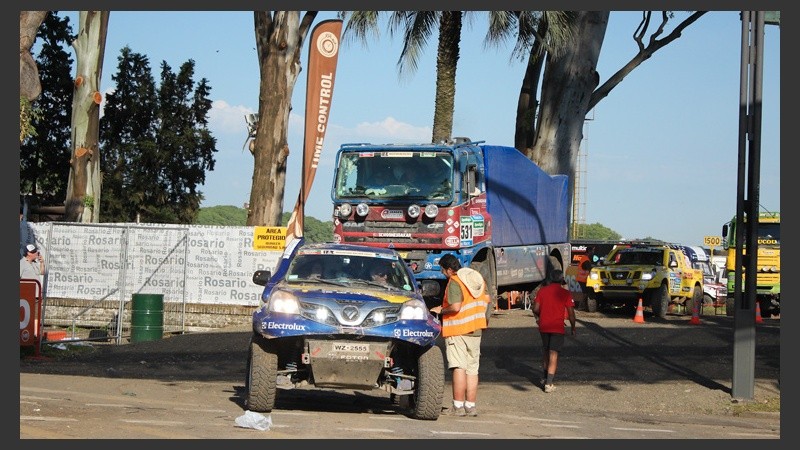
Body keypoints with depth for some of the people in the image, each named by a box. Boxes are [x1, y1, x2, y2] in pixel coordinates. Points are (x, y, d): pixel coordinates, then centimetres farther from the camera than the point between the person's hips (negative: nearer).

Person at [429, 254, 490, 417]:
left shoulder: (454, 282, -14)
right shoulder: (477, 277, 11)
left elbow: (455, 307, -24)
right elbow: (486, 300, 16)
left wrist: (441, 310, -8)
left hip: (458, 330, -7)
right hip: (475, 330, 7)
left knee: (459, 368, -7)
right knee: (472, 369, 9)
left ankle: (458, 406, -9)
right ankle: (471, 406, 10)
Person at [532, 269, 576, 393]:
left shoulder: (542, 291, 3)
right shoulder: (565, 293, -3)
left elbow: (535, 309, -1)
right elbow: (571, 313, -5)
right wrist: (573, 328, 8)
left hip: (543, 327, 3)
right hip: (557, 327, -3)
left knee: (545, 351, 22)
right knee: (553, 354, -3)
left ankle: (544, 378, 31)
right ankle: (549, 384, -10)